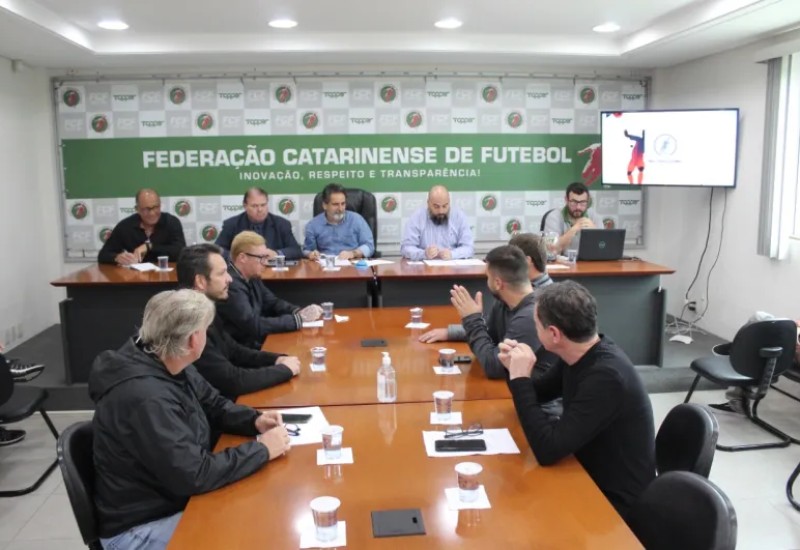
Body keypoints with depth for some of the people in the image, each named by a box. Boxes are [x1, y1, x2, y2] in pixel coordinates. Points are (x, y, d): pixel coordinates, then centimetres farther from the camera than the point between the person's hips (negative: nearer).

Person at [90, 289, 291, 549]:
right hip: (141, 528, -8)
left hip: (175, 499, 8)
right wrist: (262, 449, -20)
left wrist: (255, 421, -5)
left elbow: (214, 405, 14)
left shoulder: (170, 366, -2)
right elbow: (194, 475, -30)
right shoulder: (144, 398, -32)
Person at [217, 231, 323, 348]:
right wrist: (298, 319, -23)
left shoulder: (251, 276, 5)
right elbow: (254, 325, -27)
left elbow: (273, 303, 14)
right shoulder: (230, 285, -24)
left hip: (259, 341, 8)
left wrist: (299, 312, -6)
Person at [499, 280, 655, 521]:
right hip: (590, 478, 7)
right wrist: (516, 370, -9)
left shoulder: (606, 376, -31)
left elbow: (548, 450, -32)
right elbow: (540, 393, 13)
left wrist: (520, 380, -26)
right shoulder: (580, 354, -5)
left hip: (616, 502, -7)